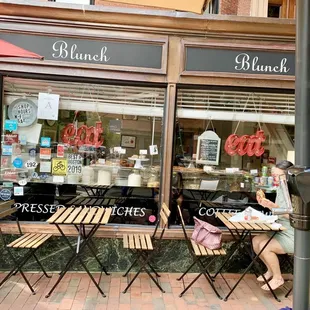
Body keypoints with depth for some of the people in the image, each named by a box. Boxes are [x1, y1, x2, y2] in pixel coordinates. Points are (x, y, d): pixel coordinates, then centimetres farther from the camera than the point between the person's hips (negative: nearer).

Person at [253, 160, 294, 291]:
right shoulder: (280, 188, 4)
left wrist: (274, 207, -34)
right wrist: (266, 204, -6)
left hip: (294, 236, -8)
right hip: (281, 231, 8)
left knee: (264, 246, -22)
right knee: (255, 241, -2)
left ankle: (278, 277, 2)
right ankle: (271, 270, 18)